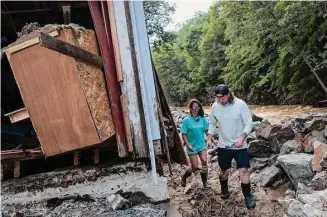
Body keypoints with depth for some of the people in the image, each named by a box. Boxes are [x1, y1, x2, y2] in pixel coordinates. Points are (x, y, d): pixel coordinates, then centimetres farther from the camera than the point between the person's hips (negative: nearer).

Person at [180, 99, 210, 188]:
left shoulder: (202, 119, 3)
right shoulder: (186, 120, -7)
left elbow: (206, 131, 8)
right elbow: (184, 134, -7)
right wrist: (188, 144, -17)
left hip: (201, 145, 3)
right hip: (192, 146, -3)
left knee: (204, 161, -17)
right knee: (195, 167, 0)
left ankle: (204, 182, 4)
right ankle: (184, 176, 30)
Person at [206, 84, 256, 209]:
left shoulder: (240, 104, -16)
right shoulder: (215, 106, -5)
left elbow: (249, 123, -12)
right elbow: (212, 123, 8)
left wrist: (242, 138, -24)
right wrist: (209, 138, 0)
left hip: (240, 146, -3)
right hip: (223, 145, 3)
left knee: (244, 170, -3)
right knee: (224, 170, 15)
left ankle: (248, 196, 17)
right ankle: (224, 190, 41)